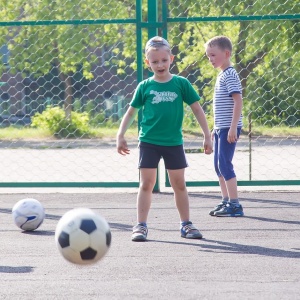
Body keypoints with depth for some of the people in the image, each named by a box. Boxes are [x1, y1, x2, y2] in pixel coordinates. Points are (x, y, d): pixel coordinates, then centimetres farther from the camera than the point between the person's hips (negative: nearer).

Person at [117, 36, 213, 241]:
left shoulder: (181, 84, -2)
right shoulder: (145, 87, 0)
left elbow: (197, 109, 4)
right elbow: (131, 111, 9)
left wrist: (207, 136, 2)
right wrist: (121, 135, 3)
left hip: (174, 142, 0)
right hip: (149, 142, 0)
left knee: (179, 184, 7)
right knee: (147, 184, 0)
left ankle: (186, 224, 17)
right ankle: (141, 226, 3)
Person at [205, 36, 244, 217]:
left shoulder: (230, 75, -13)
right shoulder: (222, 75, 16)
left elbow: (238, 101, -20)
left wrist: (233, 127, -24)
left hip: (229, 128, -10)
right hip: (221, 128, 10)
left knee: (225, 163, -11)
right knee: (219, 165, 13)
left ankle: (235, 205, -11)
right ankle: (226, 201, 21)